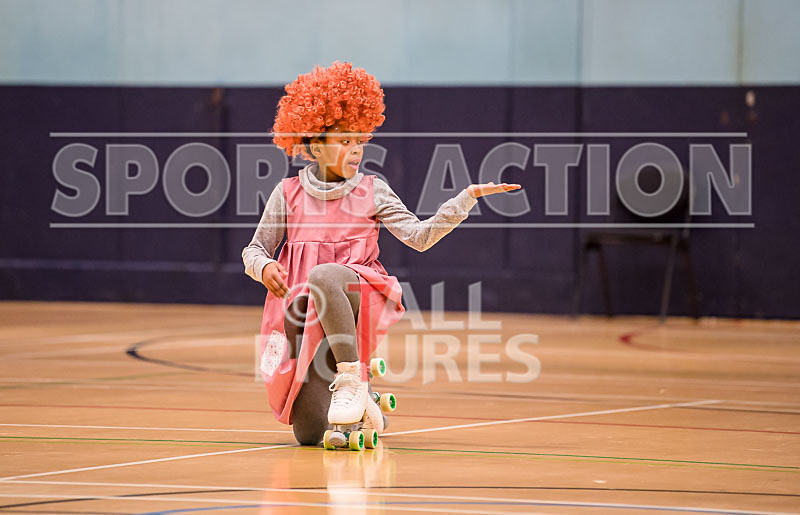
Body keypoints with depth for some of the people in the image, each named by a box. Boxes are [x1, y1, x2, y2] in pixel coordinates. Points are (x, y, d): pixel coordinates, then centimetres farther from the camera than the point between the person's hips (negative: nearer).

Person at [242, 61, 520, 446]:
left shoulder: (371, 191, 6)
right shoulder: (289, 193, 7)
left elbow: (419, 236, -4)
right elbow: (254, 250, 15)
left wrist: (467, 198, -13)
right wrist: (264, 267, -9)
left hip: (358, 297, -2)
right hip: (299, 312, 2)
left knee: (325, 276, -40)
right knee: (309, 435, -9)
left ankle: (351, 379, -34)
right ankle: (361, 401, 26)